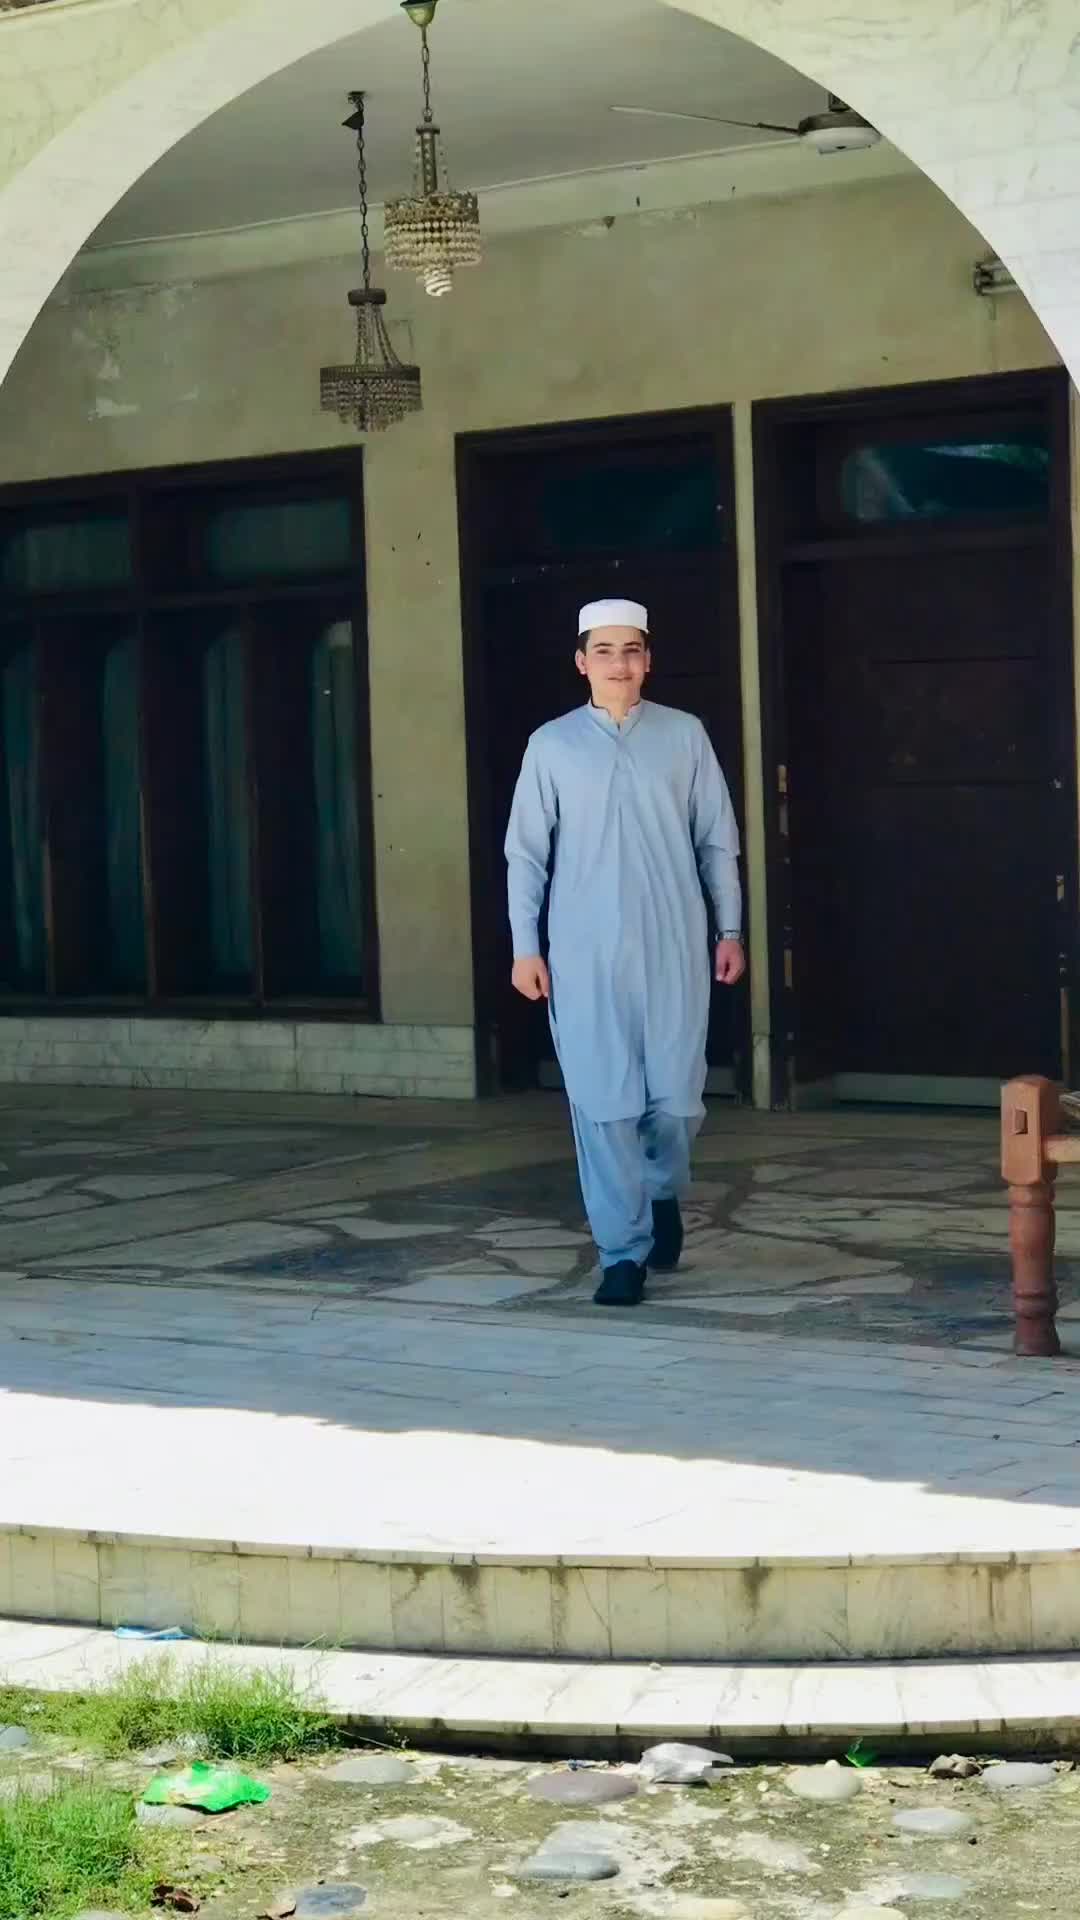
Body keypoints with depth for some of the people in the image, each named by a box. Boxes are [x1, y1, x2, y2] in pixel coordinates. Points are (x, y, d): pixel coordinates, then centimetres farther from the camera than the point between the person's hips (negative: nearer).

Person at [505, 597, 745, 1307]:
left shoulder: (684, 735, 5)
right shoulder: (551, 745, 3)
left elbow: (717, 840, 8)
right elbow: (527, 853, 5)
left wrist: (731, 930, 5)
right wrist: (526, 948, 0)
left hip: (674, 945, 0)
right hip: (584, 952, 0)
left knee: (676, 1096, 1)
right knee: (602, 1102, -3)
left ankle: (663, 1193, 33)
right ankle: (623, 1251, 6)